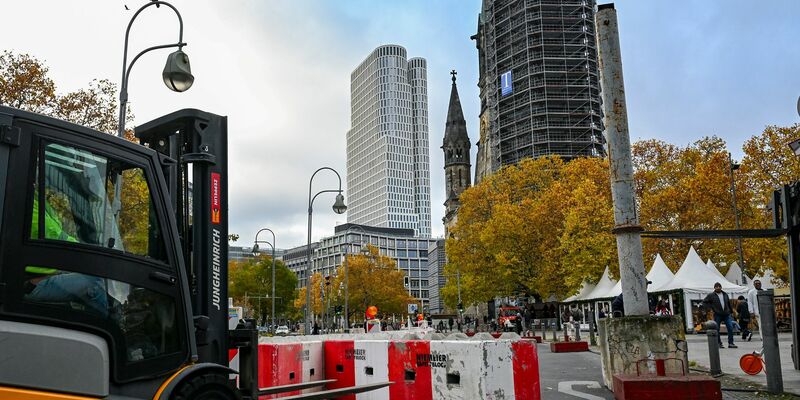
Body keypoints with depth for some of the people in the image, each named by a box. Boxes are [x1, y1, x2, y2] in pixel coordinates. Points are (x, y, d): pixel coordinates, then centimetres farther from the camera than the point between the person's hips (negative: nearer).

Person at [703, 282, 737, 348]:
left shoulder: (725, 294, 11)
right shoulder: (711, 295, -1)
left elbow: (729, 303, 21)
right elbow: (704, 301, 3)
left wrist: (730, 311, 14)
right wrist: (711, 307, -3)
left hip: (726, 315, 3)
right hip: (717, 315, -3)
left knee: (730, 328, -5)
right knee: (717, 329, 0)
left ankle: (730, 343, 3)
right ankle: (719, 344, 10)